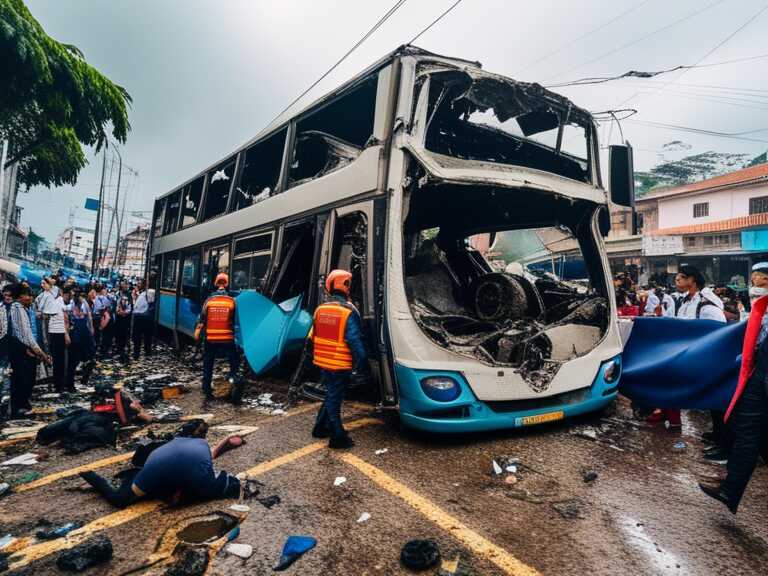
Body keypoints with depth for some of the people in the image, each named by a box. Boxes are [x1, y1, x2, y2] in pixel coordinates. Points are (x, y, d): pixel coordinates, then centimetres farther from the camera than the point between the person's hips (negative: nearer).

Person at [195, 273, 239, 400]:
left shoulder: (209, 300, -2)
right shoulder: (232, 301, -6)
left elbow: (202, 319, 1)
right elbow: (235, 321, -1)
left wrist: (197, 333, 10)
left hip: (210, 339, 2)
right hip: (227, 338, -2)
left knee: (208, 365, 13)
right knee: (234, 359, 15)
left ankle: (207, 390, 19)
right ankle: (232, 376, -9)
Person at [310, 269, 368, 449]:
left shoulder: (320, 309, 4)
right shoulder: (349, 312, -17)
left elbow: (313, 337, 13)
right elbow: (355, 341, -17)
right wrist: (362, 361, -11)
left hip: (323, 362, 6)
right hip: (340, 365, -6)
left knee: (330, 395, 21)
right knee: (334, 398, 1)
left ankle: (321, 428, 31)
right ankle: (338, 437, 7)